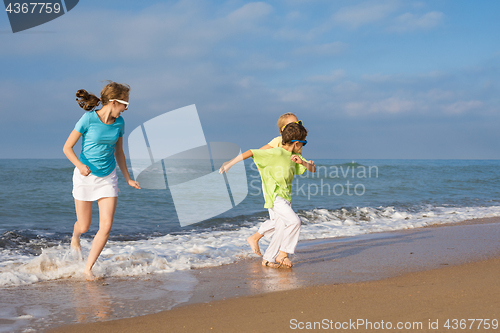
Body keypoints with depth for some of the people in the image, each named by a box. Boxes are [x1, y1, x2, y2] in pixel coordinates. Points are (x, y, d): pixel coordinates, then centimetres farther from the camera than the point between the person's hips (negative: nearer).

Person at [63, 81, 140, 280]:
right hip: (85, 175, -4)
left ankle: (88, 268, 5)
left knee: (106, 226, -9)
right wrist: (80, 165, -30)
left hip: (108, 177, 4)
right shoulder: (88, 119, -17)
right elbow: (67, 148, -12)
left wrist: (128, 179, 16)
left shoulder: (119, 122, -1)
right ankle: (75, 238, 48)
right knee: (84, 226, 9)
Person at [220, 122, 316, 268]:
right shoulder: (276, 153, -16)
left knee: (282, 230, 7)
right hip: (275, 196, -8)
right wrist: (230, 163, -18)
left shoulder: (294, 157, 9)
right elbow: (251, 152, -17)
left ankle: (268, 259, 17)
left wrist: (302, 162, -9)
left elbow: (313, 169, 12)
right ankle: (282, 254, -9)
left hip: (286, 197, 8)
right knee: (294, 221, -19)